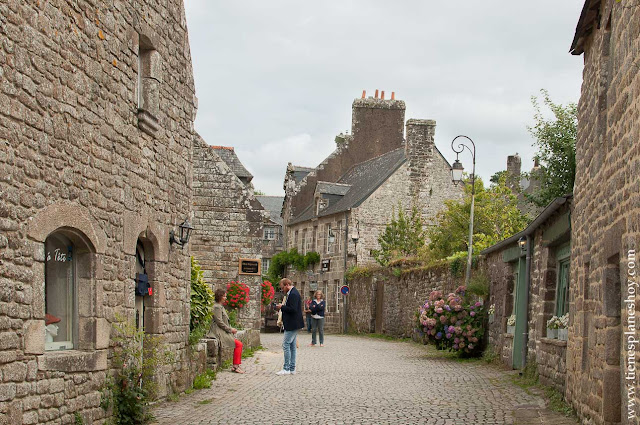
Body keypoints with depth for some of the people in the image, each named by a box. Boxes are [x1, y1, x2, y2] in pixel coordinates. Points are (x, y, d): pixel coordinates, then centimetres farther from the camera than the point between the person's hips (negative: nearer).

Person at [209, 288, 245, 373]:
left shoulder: (221, 306, 20)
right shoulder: (217, 307, -12)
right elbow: (219, 322, -18)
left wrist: (231, 329, 11)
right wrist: (230, 329, -11)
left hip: (224, 332, 10)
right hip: (220, 333, -10)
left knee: (239, 343, 1)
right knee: (238, 344, -14)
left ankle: (235, 366, -1)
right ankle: (236, 366, -10)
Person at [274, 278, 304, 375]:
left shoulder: (293, 294, -17)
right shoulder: (292, 293, 16)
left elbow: (293, 309, -25)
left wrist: (282, 307, -14)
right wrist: (282, 307, 7)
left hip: (292, 325, -11)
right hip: (293, 325, 11)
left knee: (286, 345, -8)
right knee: (292, 346, 12)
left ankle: (286, 369, -6)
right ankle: (292, 369, 16)